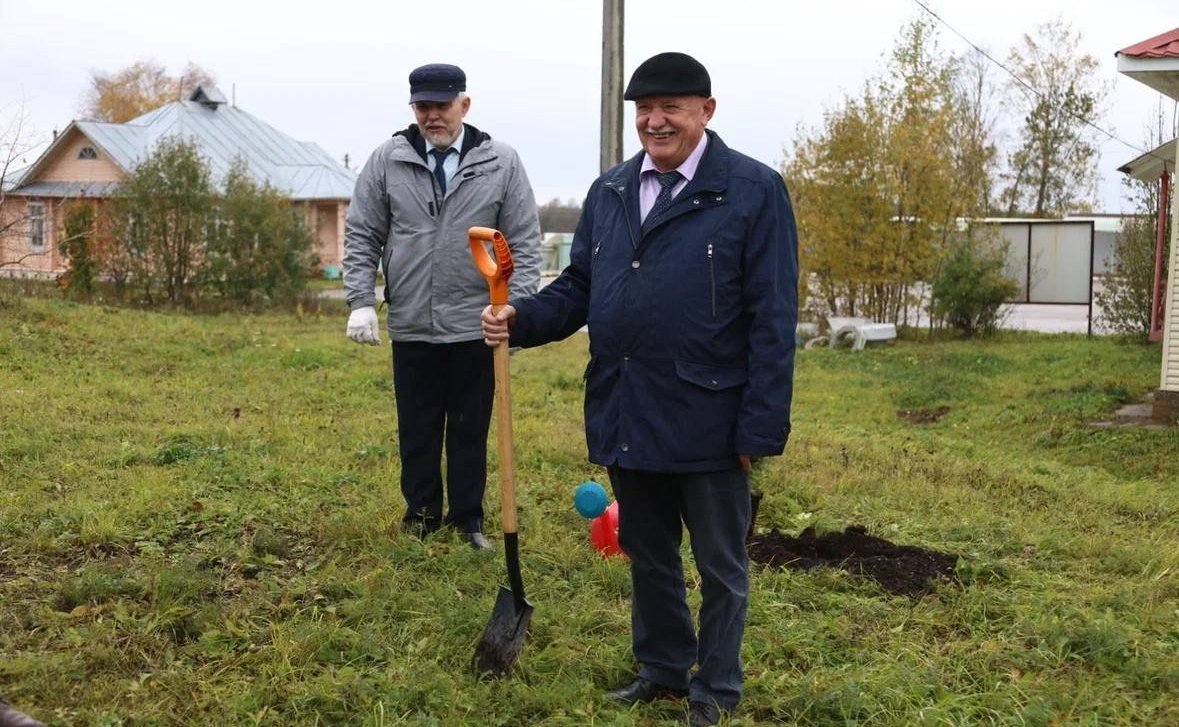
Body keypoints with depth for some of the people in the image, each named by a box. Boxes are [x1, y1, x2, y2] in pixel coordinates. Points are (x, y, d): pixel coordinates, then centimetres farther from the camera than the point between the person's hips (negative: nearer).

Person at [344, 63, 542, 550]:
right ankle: (421, 515, 26)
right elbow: (362, 236, 5)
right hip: (411, 327, 1)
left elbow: (524, 243, 1)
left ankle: (467, 519, 23)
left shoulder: (501, 163, -1)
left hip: (476, 325, -1)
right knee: (417, 429, 11)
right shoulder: (387, 161, 2)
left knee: (471, 429, 10)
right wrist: (361, 302, -3)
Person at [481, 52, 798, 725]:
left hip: (708, 421, -5)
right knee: (647, 555, 20)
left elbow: (772, 320, -12)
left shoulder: (754, 190, -9)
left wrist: (762, 427, -16)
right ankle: (662, 668, 39)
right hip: (626, 418, 6)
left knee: (720, 565, 11)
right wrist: (521, 319, -8)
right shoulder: (609, 193, 9)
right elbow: (579, 288, 12)